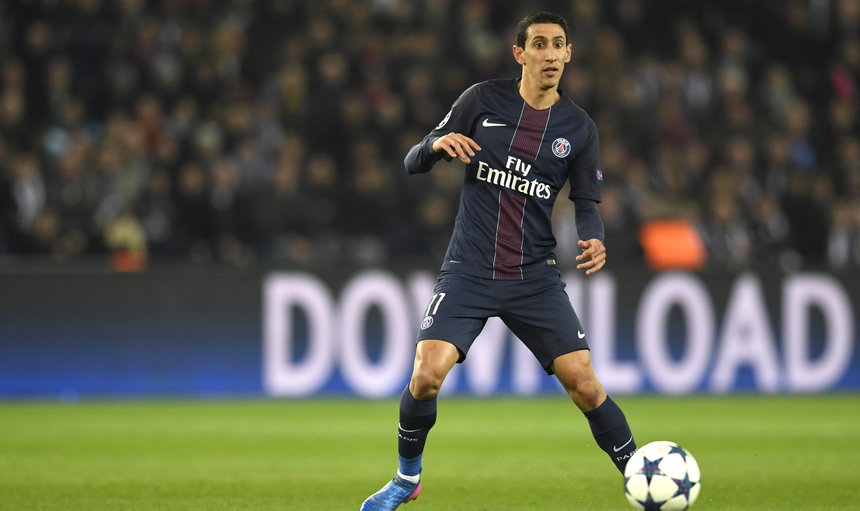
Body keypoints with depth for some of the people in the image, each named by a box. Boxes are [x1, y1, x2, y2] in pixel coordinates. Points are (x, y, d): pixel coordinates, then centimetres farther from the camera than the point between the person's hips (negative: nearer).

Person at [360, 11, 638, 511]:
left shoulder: (579, 128, 3)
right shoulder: (483, 100, 0)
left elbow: (587, 205, 9)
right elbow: (413, 163, 3)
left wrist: (594, 241, -15)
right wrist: (437, 143, -21)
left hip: (536, 278, 1)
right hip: (469, 272, -1)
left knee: (584, 384, -9)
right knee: (427, 374, -17)